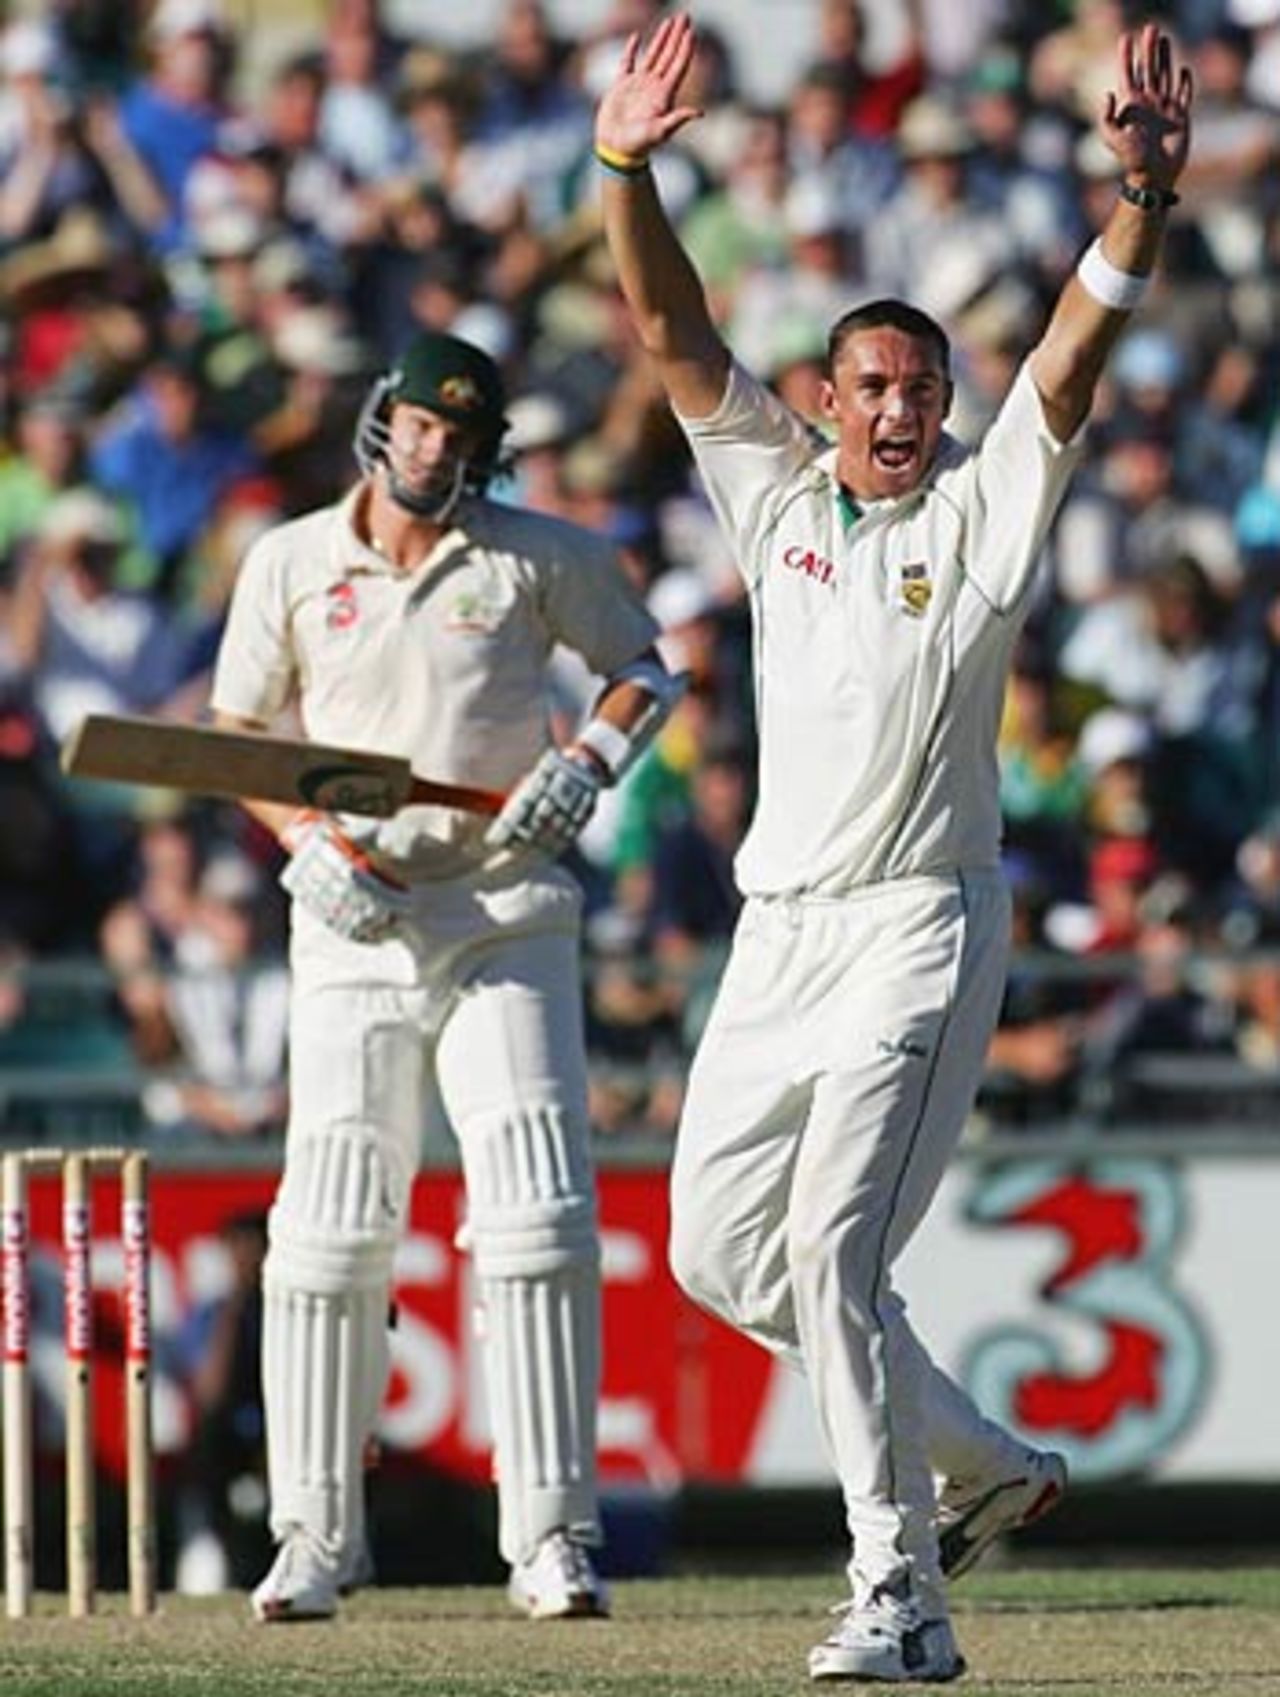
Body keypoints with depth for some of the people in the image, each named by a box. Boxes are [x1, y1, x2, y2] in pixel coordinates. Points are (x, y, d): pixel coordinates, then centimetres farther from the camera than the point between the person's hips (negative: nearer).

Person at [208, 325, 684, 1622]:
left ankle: (550, 1536, -8)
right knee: (331, 1229, -2)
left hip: (504, 918, -1)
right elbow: (235, 733, 10)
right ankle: (314, 1536, 7)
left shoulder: (540, 557, 1)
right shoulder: (291, 564, 4)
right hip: (353, 925, 1)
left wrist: (588, 760, -9)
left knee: (535, 1217, -10)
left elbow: (644, 669, 11)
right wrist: (307, 840, -7)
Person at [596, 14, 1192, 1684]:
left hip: (922, 924, -6)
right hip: (779, 929, 6)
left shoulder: (987, 509, 0)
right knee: (724, 1252, 8)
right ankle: (984, 1460, 25)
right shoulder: (779, 494, 9)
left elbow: (1077, 349, -14)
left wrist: (1144, 196, -29)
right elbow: (673, 332, 1)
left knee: (834, 1247, -17)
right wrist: (625, 172, -14)